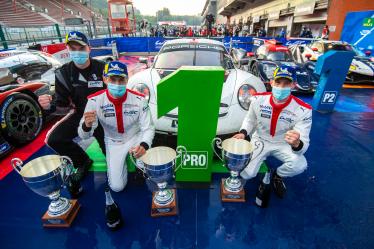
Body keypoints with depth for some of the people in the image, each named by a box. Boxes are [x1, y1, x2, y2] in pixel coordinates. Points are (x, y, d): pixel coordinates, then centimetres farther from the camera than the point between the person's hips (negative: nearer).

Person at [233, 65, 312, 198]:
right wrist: (243, 132, -17)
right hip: (259, 140, 1)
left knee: (300, 165, -30)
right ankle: (262, 157, 24)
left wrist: (296, 143, -49)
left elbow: (304, 144, -24)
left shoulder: (303, 110, -23)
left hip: (283, 144, 0)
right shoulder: (258, 99, -18)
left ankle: (277, 176, 8)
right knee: (246, 174, -13)